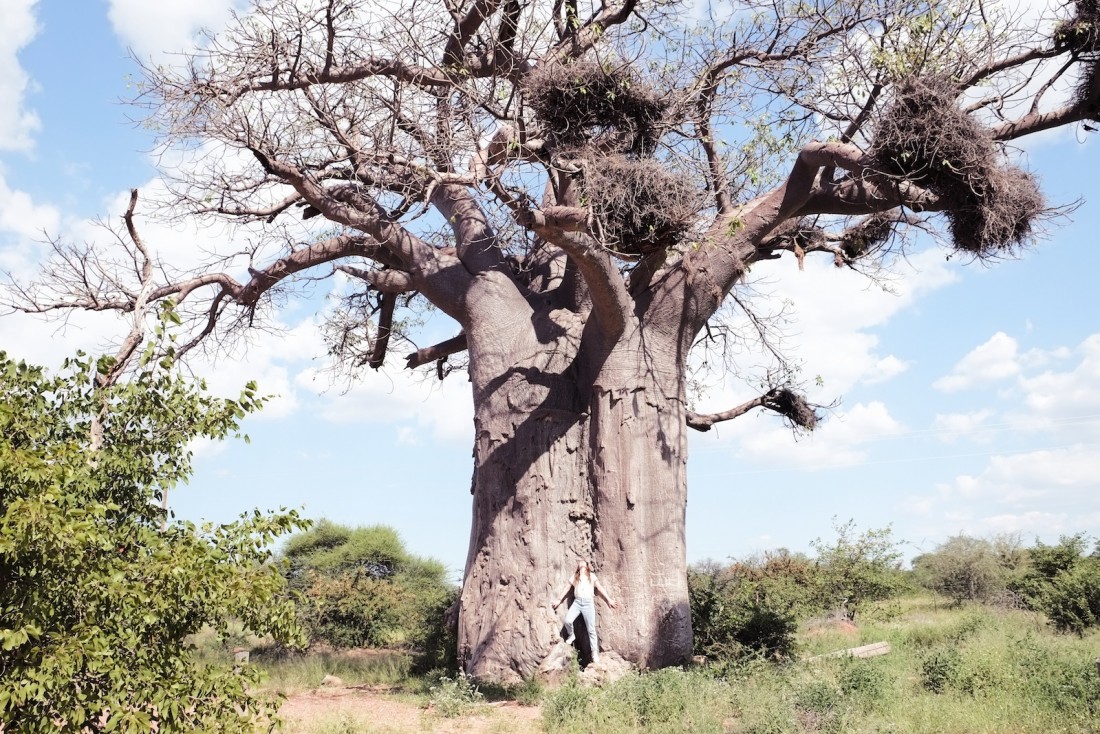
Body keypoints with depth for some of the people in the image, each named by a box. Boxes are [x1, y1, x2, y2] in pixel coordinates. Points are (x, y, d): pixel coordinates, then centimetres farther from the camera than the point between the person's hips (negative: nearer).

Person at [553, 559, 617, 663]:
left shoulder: (592, 576, 15)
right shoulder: (574, 577, 19)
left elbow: (600, 588, 11)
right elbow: (567, 588, 21)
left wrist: (609, 600, 4)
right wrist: (559, 600, 19)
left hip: (588, 603, -1)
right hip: (577, 602, 1)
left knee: (591, 629, -5)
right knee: (567, 620, -22)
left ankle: (595, 653, 0)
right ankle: (571, 635, 8)